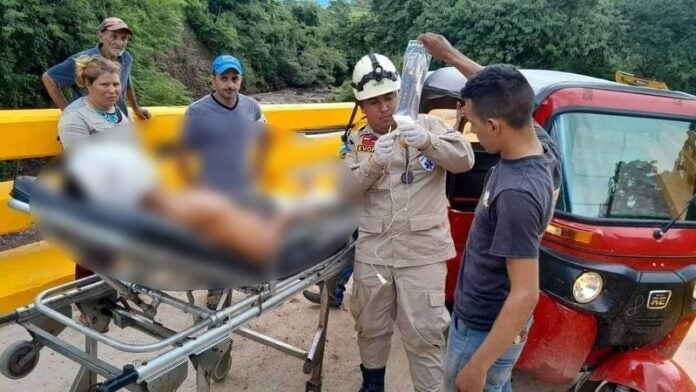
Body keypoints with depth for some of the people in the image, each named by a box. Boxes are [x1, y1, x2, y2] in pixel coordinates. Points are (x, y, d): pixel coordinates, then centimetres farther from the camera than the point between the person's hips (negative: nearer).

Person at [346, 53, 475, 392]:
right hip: (372, 250, 4)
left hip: (422, 250, -3)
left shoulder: (426, 124, 1)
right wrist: (374, 162, -22)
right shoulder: (357, 141, 7)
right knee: (371, 326, 19)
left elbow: (465, 159, -10)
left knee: (423, 333, -1)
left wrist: (427, 142, -28)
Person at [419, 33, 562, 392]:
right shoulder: (542, 143, -9)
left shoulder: (516, 194, -34)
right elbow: (500, 95, 10)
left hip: (484, 331, -8)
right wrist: (451, 56, 17)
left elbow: (526, 295, -30)